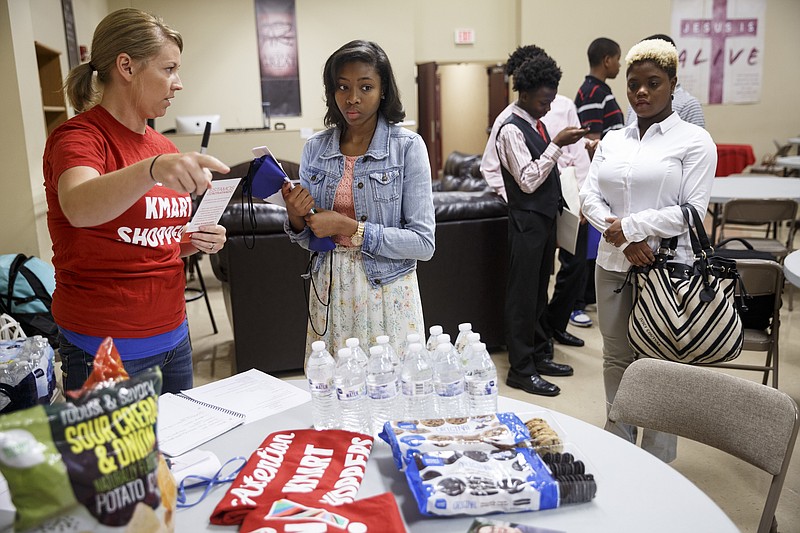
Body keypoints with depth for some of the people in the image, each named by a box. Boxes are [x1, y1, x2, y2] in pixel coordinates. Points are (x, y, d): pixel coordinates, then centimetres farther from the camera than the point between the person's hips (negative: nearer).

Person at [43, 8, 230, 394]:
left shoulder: (163, 147, 9)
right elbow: (79, 209, -35)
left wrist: (198, 242, -1)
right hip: (105, 348, -7)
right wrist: (152, 169, -51)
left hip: (173, 336, 7)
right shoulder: (78, 137, -12)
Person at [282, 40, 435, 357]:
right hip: (330, 291, 3)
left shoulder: (407, 146, -9)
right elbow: (309, 241, 10)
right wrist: (296, 220, -11)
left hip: (387, 292, -3)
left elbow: (424, 243, -14)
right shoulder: (315, 149, 2)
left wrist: (349, 227, -18)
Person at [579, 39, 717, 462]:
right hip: (613, 264, 5)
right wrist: (623, 239, -11)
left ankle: (657, 464, 17)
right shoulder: (612, 140, 12)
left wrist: (631, 225, -12)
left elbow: (693, 209, -10)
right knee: (616, 359, 13)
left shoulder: (693, 141, -2)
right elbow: (589, 195, 3)